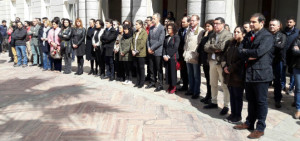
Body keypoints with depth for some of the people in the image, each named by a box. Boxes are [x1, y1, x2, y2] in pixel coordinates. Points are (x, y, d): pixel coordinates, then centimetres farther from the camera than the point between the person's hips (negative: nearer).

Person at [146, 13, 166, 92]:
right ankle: (152, 83, 24)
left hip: (158, 52, -6)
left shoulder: (162, 28, -9)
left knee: (159, 69, 1)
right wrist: (148, 48, 0)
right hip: (150, 52, 6)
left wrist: (152, 48, -14)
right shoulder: (151, 28, 13)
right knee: (152, 69, 12)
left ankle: (160, 85, 9)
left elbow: (160, 41, -16)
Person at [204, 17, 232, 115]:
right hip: (212, 61, 7)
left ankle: (226, 106, 8)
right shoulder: (212, 35, 15)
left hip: (222, 62, -7)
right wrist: (215, 49, -12)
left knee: (224, 85, -1)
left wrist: (211, 46, -6)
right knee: (213, 84, 15)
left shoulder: (228, 34, -8)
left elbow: (222, 47, -22)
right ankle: (214, 102, 29)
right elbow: (206, 48, 5)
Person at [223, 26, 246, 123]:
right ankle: (233, 113, 25)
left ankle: (238, 116, 16)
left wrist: (230, 69, -14)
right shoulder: (231, 43, 12)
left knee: (238, 96, 3)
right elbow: (225, 56, 15)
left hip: (238, 75, -7)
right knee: (232, 95, 13)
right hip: (229, 75, 7)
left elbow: (242, 61, -17)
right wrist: (225, 67, -1)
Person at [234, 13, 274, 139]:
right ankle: (249, 123, 31)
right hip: (249, 73, 7)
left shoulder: (267, 37, -10)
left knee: (261, 102, 3)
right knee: (251, 100, 17)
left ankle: (260, 128, 14)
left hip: (261, 73, -7)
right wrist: (249, 56, -13)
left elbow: (259, 52, -23)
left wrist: (245, 51, -8)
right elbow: (240, 50, 5)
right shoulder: (248, 35, 13)